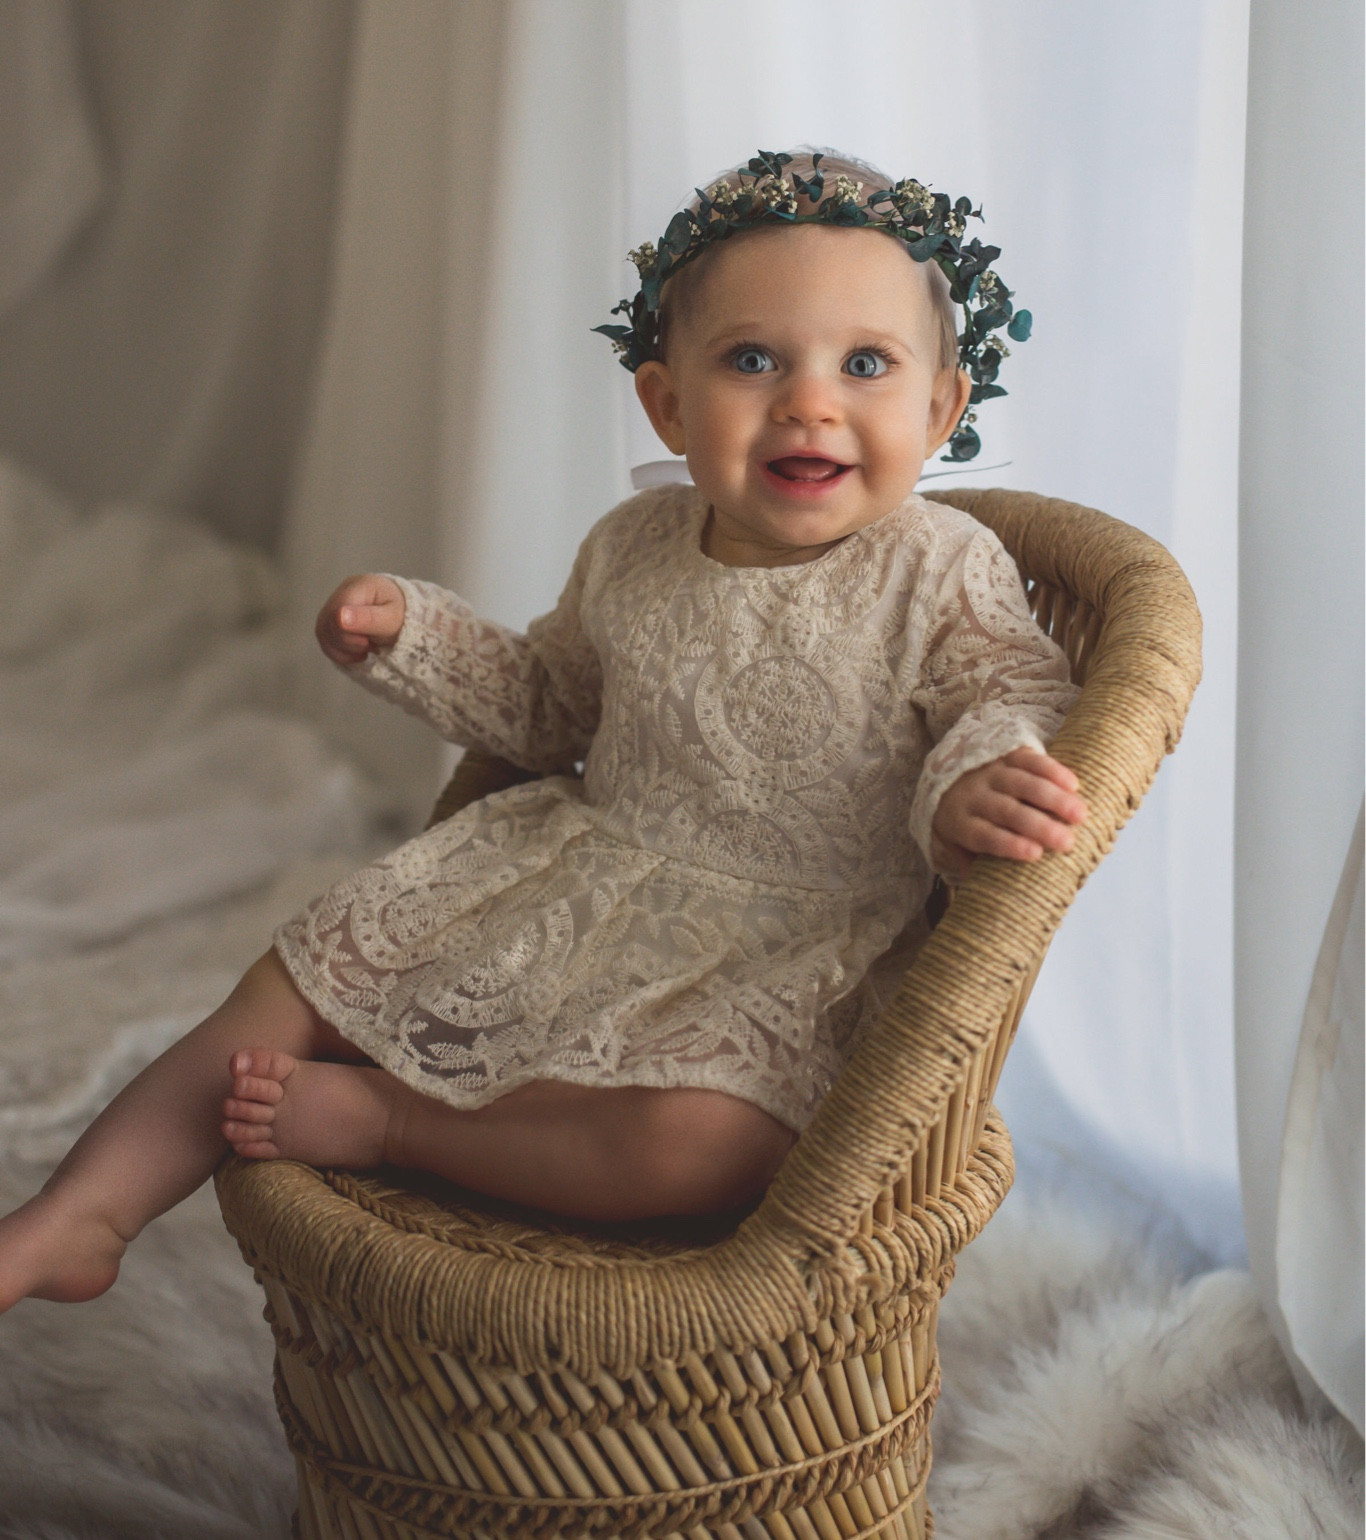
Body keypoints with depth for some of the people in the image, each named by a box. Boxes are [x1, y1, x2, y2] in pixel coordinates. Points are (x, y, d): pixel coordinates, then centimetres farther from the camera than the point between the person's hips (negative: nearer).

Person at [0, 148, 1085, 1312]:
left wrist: (977, 785, -33)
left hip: (781, 957, -4)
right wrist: (409, 634, 6)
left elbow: (1026, 698, -10)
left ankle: (379, 1116, -16)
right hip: (578, 877, 5)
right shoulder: (634, 550, 4)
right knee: (294, 986, 0)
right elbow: (547, 706, 18)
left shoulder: (945, 575, -11)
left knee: (699, 1141, -36)